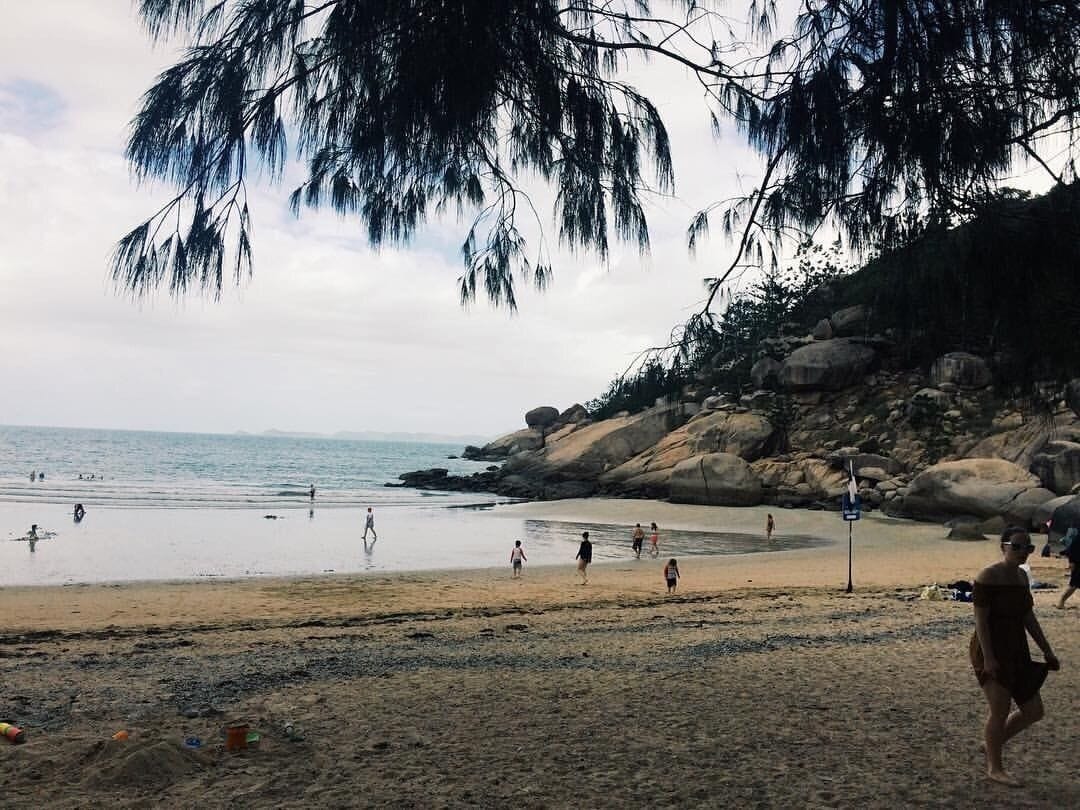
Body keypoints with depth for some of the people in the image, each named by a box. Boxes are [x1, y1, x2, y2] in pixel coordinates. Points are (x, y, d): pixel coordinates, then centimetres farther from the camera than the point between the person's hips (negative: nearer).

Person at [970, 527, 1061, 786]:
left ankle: (991, 743, 30)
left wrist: (1046, 650, 14)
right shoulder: (988, 576, -15)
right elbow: (980, 620, -18)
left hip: (1017, 654, 8)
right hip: (992, 654, -8)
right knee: (1000, 711, -2)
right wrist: (988, 658, -22)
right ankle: (995, 768, 17)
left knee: (1033, 712, 9)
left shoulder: (1021, 576, 9)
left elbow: (1028, 617, 16)